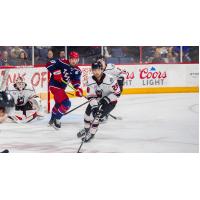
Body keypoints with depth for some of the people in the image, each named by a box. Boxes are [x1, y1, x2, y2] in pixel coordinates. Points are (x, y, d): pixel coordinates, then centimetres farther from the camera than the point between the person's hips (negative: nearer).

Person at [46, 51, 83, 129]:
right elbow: (49, 64, -20)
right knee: (66, 103, -20)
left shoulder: (77, 70, -1)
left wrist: (78, 89, -25)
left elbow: (76, 81, -6)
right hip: (54, 85, -9)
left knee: (58, 104, 30)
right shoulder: (62, 63, -20)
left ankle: (52, 120, 52)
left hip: (62, 87, 9)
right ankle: (56, 120, -5)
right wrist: (56, 72, -31)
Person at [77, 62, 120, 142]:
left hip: (110, 101, -5)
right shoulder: (90, 81, -14)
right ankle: (86, 129, 28)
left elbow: (117, 93, -20)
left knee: (96, 115, -19)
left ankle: (91, 133, 0)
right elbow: (90, 96, -14)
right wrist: (94, 105, -28)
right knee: (88, 112, -2)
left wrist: (107, 99, -27)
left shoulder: (109, 79, -28)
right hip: (97, 100, 5)